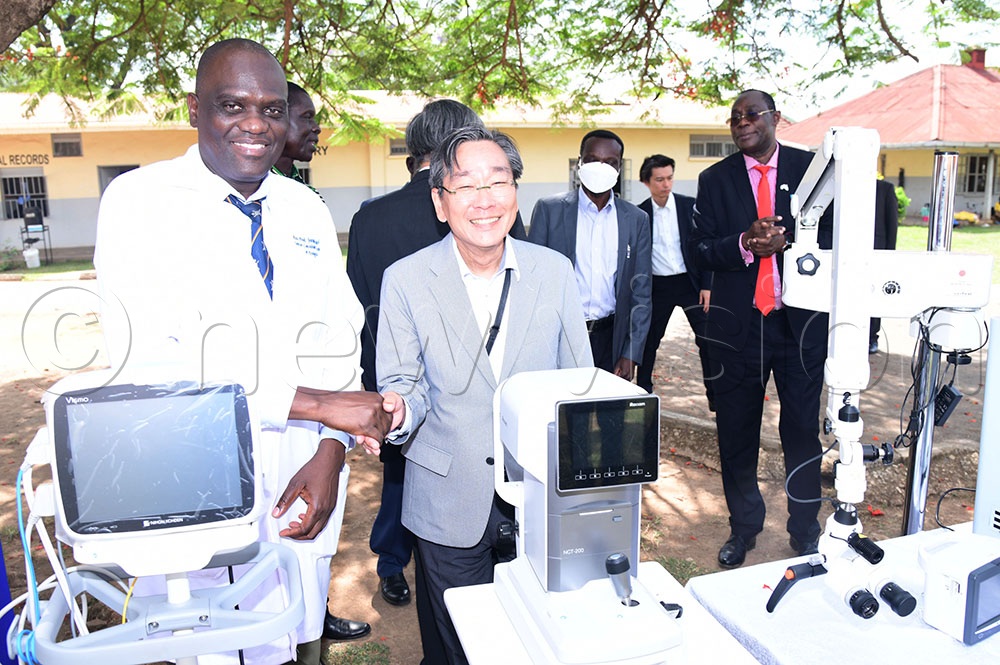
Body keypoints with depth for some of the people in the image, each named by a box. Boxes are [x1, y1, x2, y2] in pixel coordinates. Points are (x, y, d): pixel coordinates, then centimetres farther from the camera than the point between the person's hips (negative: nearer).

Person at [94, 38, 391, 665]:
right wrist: (316, 403, -23)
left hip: (301, 491, 4)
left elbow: (338, 337, 5)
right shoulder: (140, 200, -9)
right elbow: (150, 365, -20)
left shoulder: (307, 210, 7)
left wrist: (331, 452, -10)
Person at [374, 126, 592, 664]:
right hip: (451, 501, -1)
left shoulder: (555, 270, -3)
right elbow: (407, 386, -4)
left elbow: (577, 381, 3)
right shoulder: (405, 280, -9)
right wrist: (398, 409, -27)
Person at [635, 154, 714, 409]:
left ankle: (714, 394, 13)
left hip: (690, 282, 0)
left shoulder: (690, 206, -2)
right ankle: (643, 391, 24)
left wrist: (706, 285, -5)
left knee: (708, 338, 0)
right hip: (657, 286, 1)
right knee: (649, 341, 8)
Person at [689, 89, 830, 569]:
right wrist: (744, 242, -19)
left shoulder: (811, 168, 5)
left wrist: (786, 242, -18)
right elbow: (701, 250, 0)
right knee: (736, 433, 9)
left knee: (803, 430, 7)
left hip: (801, 321, -1)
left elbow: (832, 235, 0)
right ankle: (743, 528, 29)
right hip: (738, 323, 1)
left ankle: (804, 531, 28)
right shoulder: (715, 179, 7)